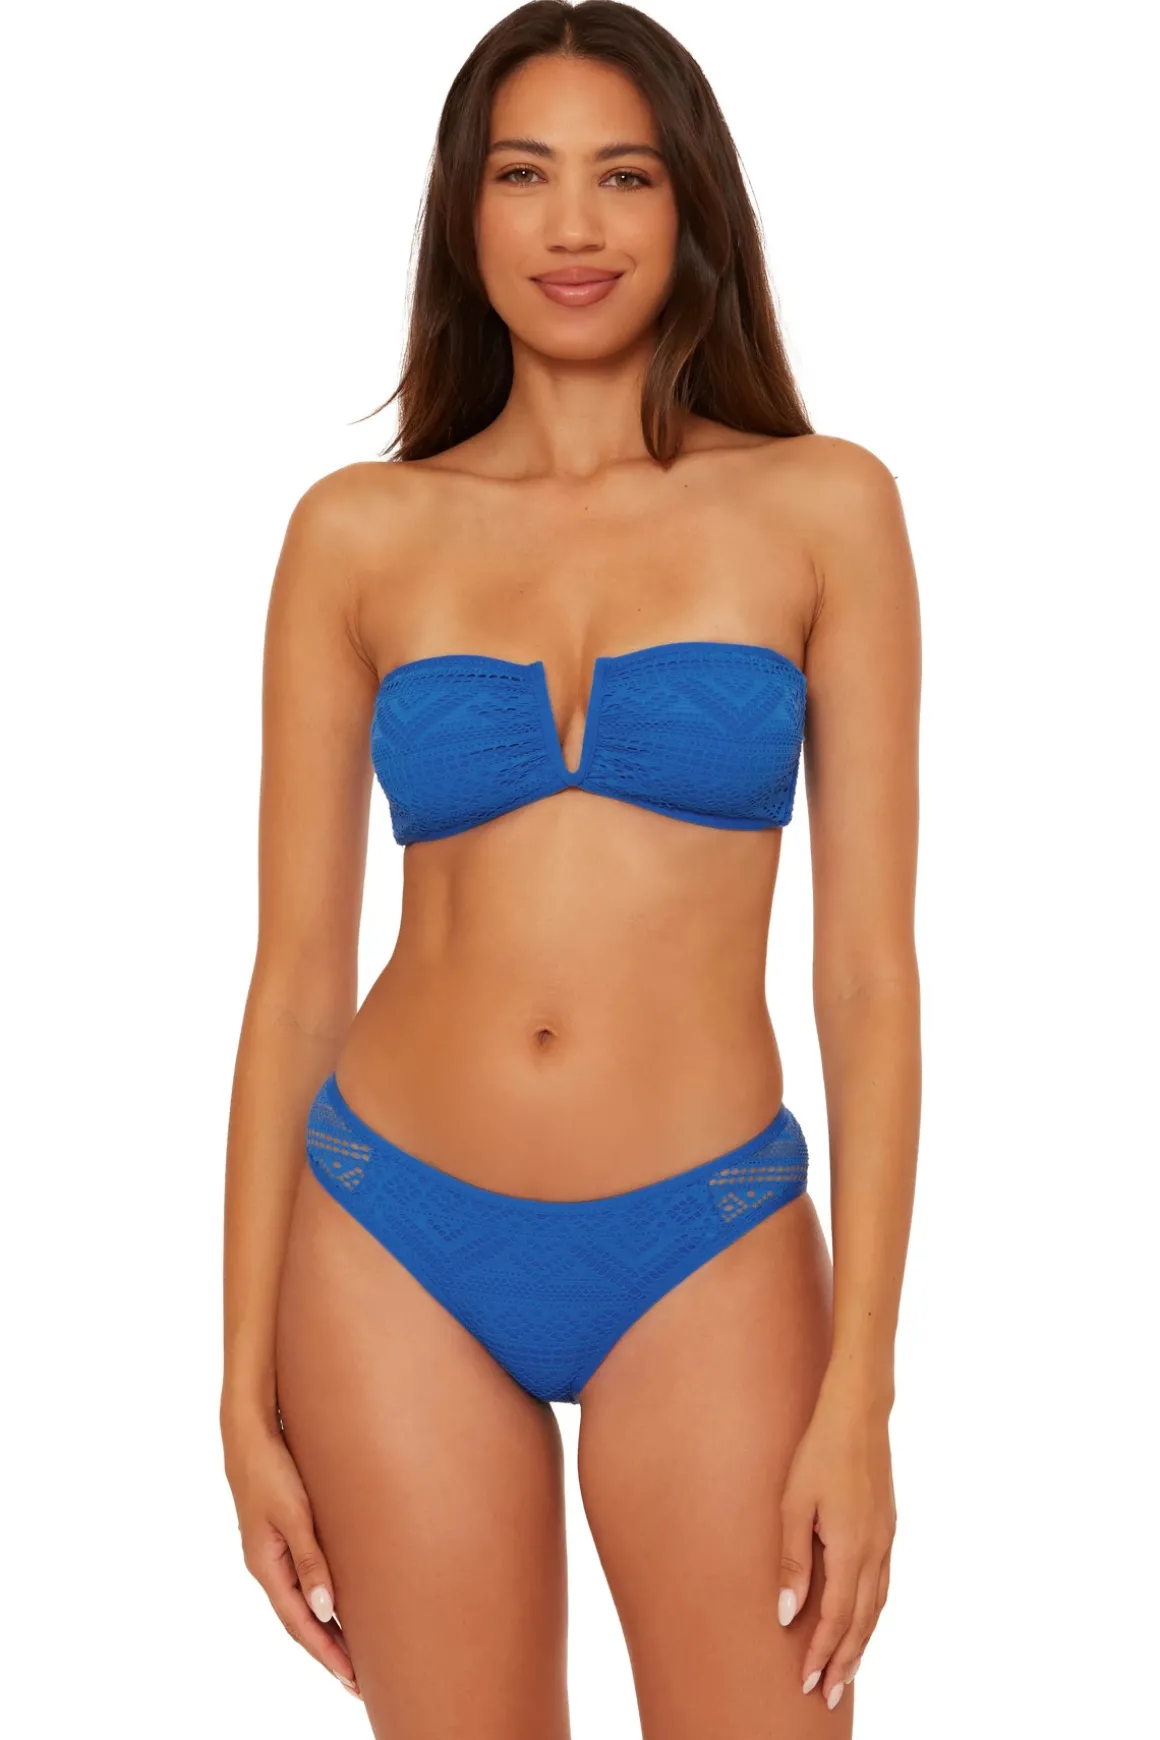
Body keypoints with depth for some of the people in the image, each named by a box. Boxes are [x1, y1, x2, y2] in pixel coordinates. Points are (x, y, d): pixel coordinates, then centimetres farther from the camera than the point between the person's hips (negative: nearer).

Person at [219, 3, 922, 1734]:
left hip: (706, 1261, -1)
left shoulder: (822, 507, 0)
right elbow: (296, 972, 4)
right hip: (397, 1252, 1)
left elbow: (870, 967, -3)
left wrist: (859, 1392, -8)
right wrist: (248, 1392, 2)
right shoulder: (360, 533, 3)